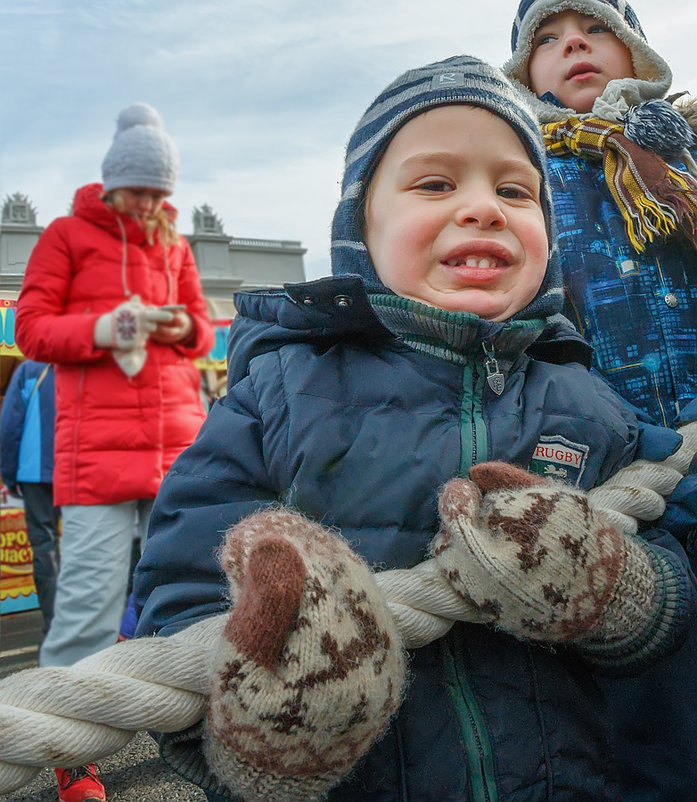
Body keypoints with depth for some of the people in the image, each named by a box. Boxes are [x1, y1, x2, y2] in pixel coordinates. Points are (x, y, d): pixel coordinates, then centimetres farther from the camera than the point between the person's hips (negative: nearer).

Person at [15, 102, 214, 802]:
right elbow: (30, 329, 2)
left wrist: (184, 328, -2)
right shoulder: (67, 235, 8)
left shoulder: (173, 243, 20)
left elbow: (202, 327, 21)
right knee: (91, 595, -4)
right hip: (98, 441, -4)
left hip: (177, 435, 4)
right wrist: (101, 329, -15)